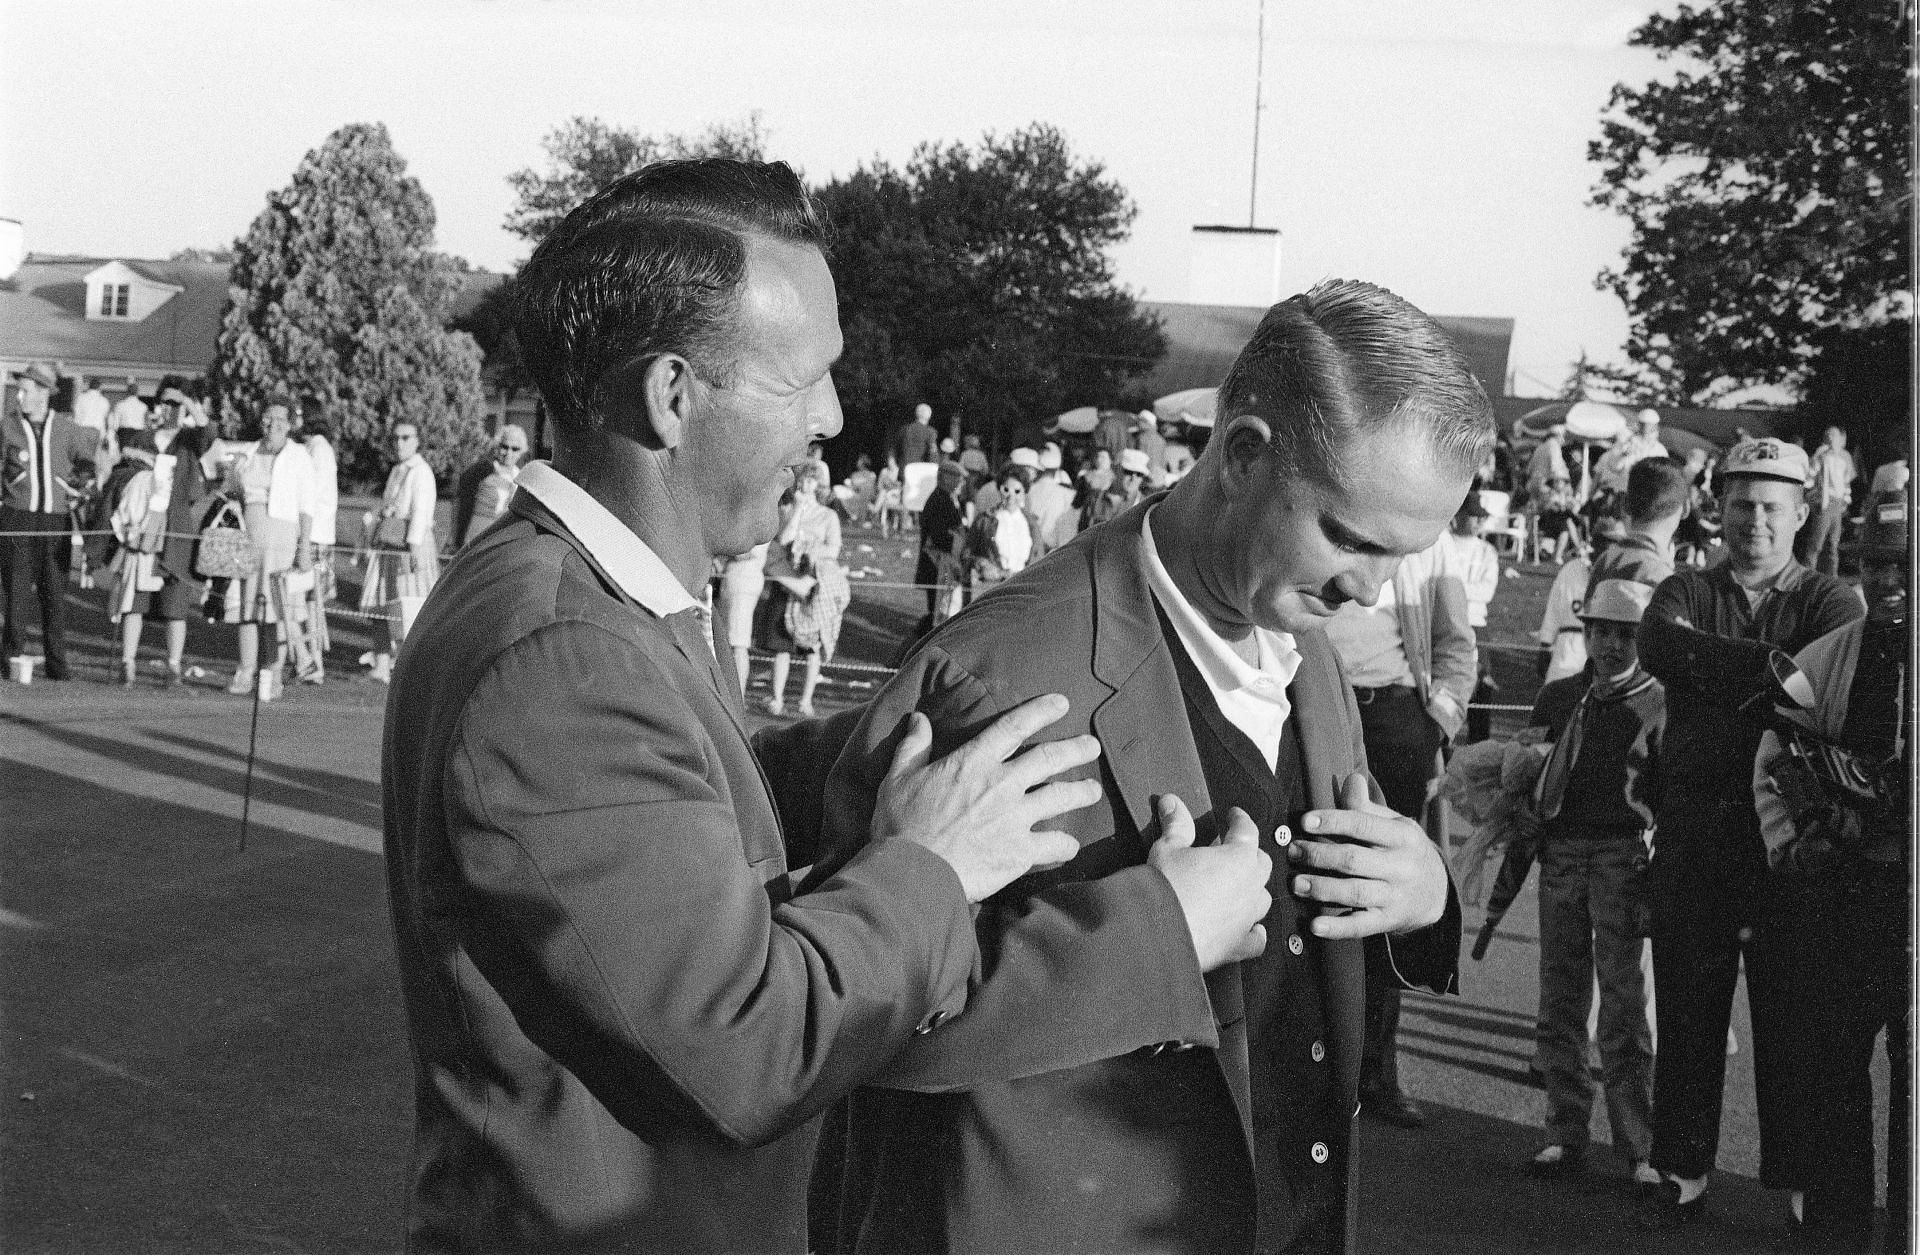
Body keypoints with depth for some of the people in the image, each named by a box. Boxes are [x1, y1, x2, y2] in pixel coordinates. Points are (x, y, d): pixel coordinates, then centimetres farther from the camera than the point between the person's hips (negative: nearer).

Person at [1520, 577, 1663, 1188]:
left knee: (1624, 1006, -5)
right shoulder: (1556, 698, 14)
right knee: (1559, 1004, 5)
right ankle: (1565, 1134, 13)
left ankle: (1640, 1148, 0)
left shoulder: (1659, 706, 2)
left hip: (1625, 856, -4)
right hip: (1560, 853, 4)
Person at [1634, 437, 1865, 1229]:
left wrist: (1713, 671, -15)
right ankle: (1683, 1176, 16)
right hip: (1694, 829, 2)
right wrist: (1774, 665, -18)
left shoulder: (1828, 600, 8)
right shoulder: (1686, 592, 12)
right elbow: (1658, 644, -12)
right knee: (1687, 1008, 7)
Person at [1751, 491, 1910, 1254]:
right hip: (1833, 896, 3)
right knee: (1826, 1064, 8)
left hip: (1909, 894, -2)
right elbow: (1771, 768, 15)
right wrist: (1791, 848, 4)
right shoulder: (1821, 662, 7)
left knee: (1912, 1076, 4)